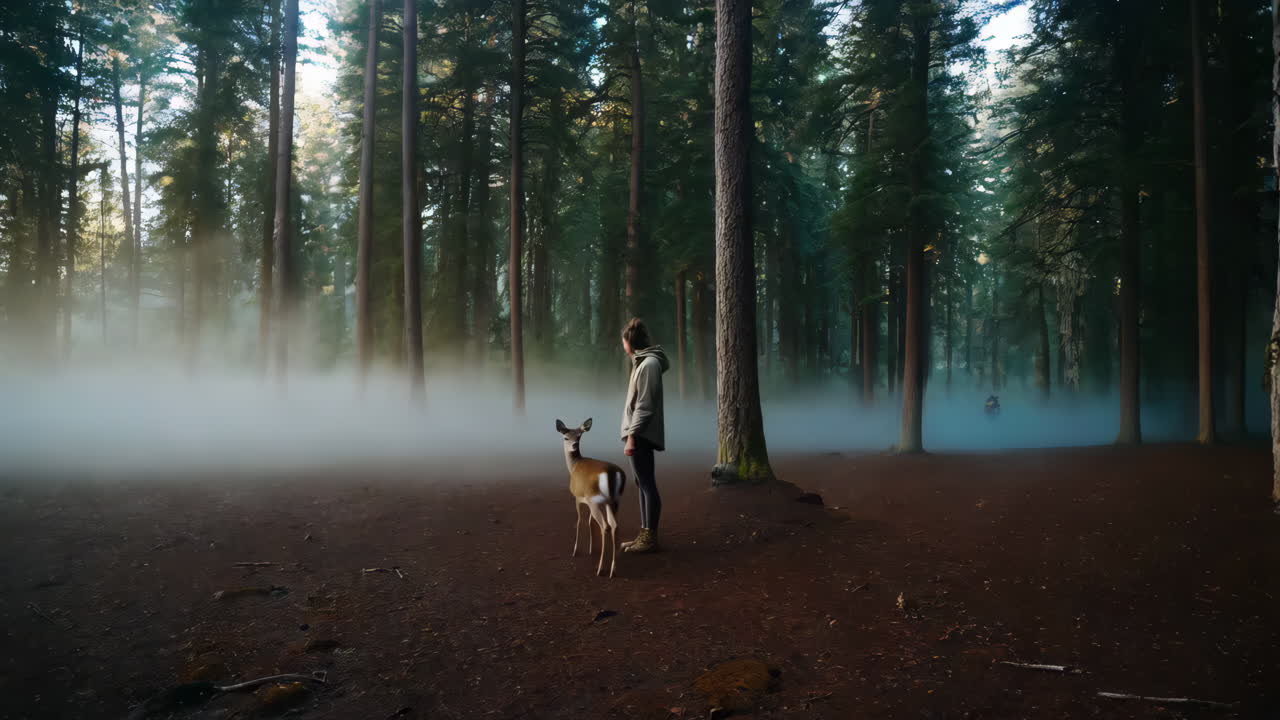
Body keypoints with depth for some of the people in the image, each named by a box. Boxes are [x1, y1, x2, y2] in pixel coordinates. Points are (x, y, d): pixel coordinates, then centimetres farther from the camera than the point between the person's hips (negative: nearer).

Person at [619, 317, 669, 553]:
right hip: (639, 434, 10)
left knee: (648, 485, -5)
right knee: (643, 485, 13)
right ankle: (644, 534, 20)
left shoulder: (649, 364, -14)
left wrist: (632, 435, -21)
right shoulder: (642, 362, 16)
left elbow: (645, 405, -19)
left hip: (642, 435, -10)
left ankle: (650, 538, 1)